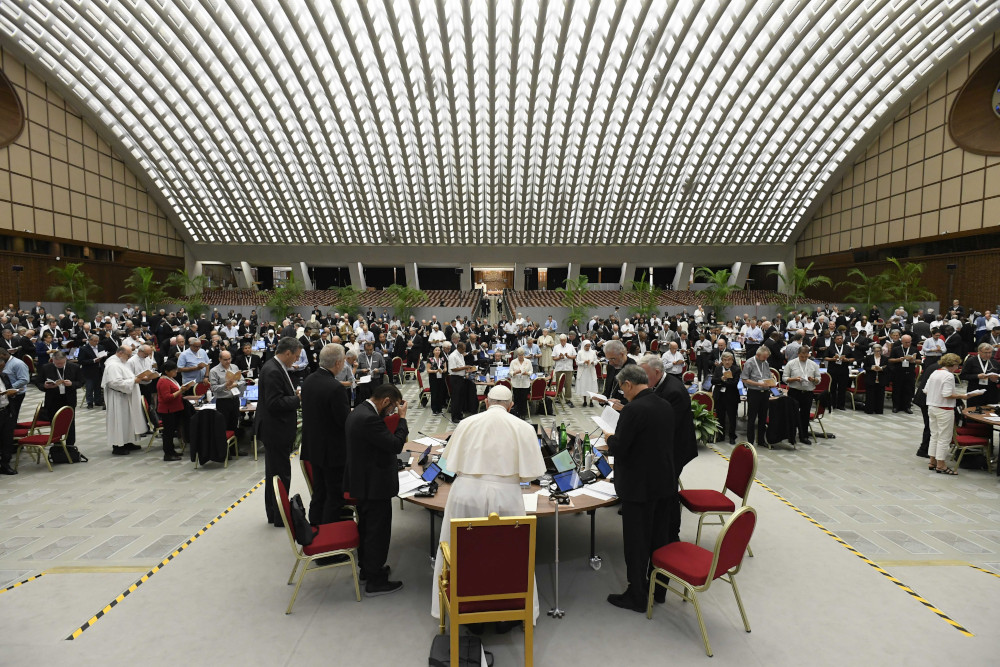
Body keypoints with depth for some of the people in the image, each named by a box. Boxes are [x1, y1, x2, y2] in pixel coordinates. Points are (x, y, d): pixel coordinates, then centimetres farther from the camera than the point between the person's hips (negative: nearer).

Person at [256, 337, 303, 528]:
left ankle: (273, 514, 32)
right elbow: (274, 403, -27)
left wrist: (294, 395, 4)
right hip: (276, 431, -11)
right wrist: (298, 399, -18)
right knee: (281, 474, -1)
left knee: (273, 473, 19)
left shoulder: (274, 367, 10)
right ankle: (280, 517, 10)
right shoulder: (273, 371, -22)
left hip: (275, 430, 11)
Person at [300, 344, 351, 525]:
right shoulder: (336, 388, -26)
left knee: (318, 493, 20)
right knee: (335, 496, 5)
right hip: (333, 450, -8)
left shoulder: (308, 381, 1)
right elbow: (346, 422, -23)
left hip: (313, 446, 8)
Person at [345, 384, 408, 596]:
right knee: (378, 532, 3)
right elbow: (396, 445, -26)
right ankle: (375, 582, 16)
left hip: (362, 481, 11)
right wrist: (402, 417, -19)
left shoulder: (359, 411, 4)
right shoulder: (369, 419, -29)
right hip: (374, 485, -11)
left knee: (366, 527, 23)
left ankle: (367, 568, 40)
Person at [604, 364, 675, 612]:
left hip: (638, 487, -8)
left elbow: (618, 448, -22)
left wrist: (609, 437, -1)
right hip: (664, 482, 8)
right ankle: (658, 587, 35)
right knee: (659, 538, 20)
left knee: (636, 542, 6)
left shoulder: (633, 409, -23)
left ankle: (636, 596, 19)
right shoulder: (666, 406, 3)